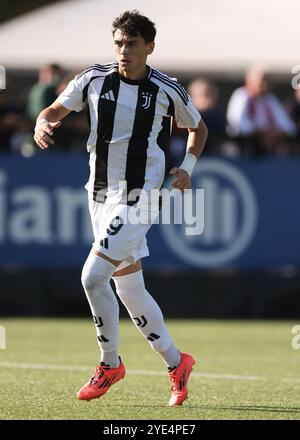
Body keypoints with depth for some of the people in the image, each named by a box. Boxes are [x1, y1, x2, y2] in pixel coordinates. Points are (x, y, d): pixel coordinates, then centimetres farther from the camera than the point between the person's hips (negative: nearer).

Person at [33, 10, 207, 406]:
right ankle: (176, 363, 25)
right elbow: (55, 110, 7)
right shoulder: (95, 80, 1)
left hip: (138, 197, -5)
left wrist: (187, 166, -1)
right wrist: (42, 124, -16)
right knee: (129, 289, 10)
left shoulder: (167, 91, -5)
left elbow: (198, 128, 13)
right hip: (101, 195, 5)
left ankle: (109, 364, 0)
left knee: (93, 277, -18)